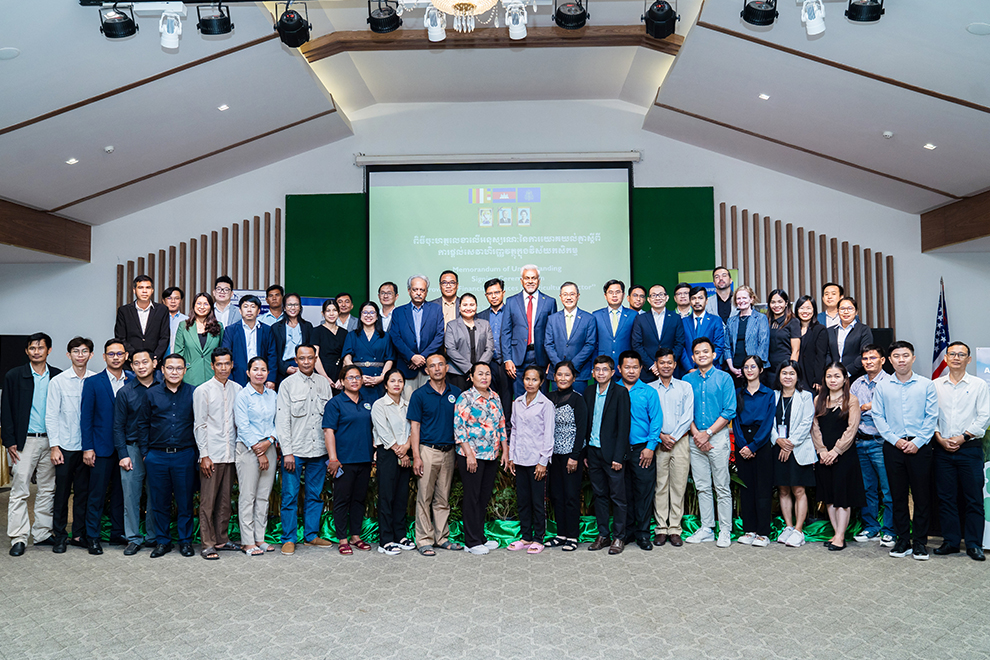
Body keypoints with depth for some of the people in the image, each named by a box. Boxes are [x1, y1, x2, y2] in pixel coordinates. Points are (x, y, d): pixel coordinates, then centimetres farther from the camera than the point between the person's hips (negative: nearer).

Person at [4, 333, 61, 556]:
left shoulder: (58, 377, 5)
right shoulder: (14, 376, 1)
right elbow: (6, 411, 1)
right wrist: (9, 442, -6)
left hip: (50, 440, 2)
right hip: (24, 441, -2)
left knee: (48, 489, 8)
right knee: (19, 490, -3)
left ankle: (42, 534, 18)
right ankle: (18, 538, 3)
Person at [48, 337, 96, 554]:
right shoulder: (58, 381, -2)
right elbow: (51, 417, -2)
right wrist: (54, 446, -7)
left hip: (87, 446, 2)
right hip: (65, 446, -2)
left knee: (83, 492, 9)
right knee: (62, 493, 4)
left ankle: (79, 534, 21)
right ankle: (59, 536, 17)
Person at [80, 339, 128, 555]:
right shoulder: (92, 383, 0)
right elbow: (86, 417, -1)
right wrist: (87, 448, -7)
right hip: (102, 447, -2)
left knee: (121, 492, 10)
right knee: (97, 494, 2)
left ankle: (118, 533, 21)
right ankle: (93, 537, 12)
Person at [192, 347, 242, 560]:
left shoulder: (237, 389, 9)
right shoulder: (202, 391, -3)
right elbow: (199, 426, -4)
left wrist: (240, 449, 8)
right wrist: (204, 455, -9)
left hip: (230, 453, 4)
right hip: (211, 454, -4)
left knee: (225, 500, 11)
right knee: (208, 501, -1)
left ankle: (221, 539, 21)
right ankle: (208, 544, 6)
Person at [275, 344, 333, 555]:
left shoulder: (324, 383, 9)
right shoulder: (287, 384, -2)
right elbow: (282, 420, -5)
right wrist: (287, 452, -11)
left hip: (319, 450, 4)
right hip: (294, 450, -3)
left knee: (315, 495, 10)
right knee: (290, 496, 0)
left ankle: (311, 535, 22)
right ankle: (289, 539, 12)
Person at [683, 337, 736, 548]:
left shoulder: (724, 378, 0)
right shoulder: (687, 380, 9)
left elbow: (729, 411, -5)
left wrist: (708, 432, -11)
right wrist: (696, 434, -6)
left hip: (718, 437, -3)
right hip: (695, 439, 3)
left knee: (722, 487, -1)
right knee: (702, 487, 8)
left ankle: (725, 532, 6)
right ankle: (706, 529, 16)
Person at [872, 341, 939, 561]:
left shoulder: (926, 385, 2)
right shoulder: (882, 387, 6)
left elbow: (932, 417, -1)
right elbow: (878, 417, 4)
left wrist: (917, 442, -10)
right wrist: (895, 440, -7)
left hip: (920, 447, -1)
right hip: (893, 447, 1)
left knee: (922, 495, 2)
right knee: (898, 495, 7)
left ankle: (919, 542, 13)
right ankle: (903, 540, 17)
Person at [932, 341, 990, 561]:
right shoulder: (935, 385, 9)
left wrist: (962, 437, -10)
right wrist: (939, 438, -6)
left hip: (970, 448, -2)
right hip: (943, 448, 2)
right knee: (946, 497, 5)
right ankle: (951, 541, 15)